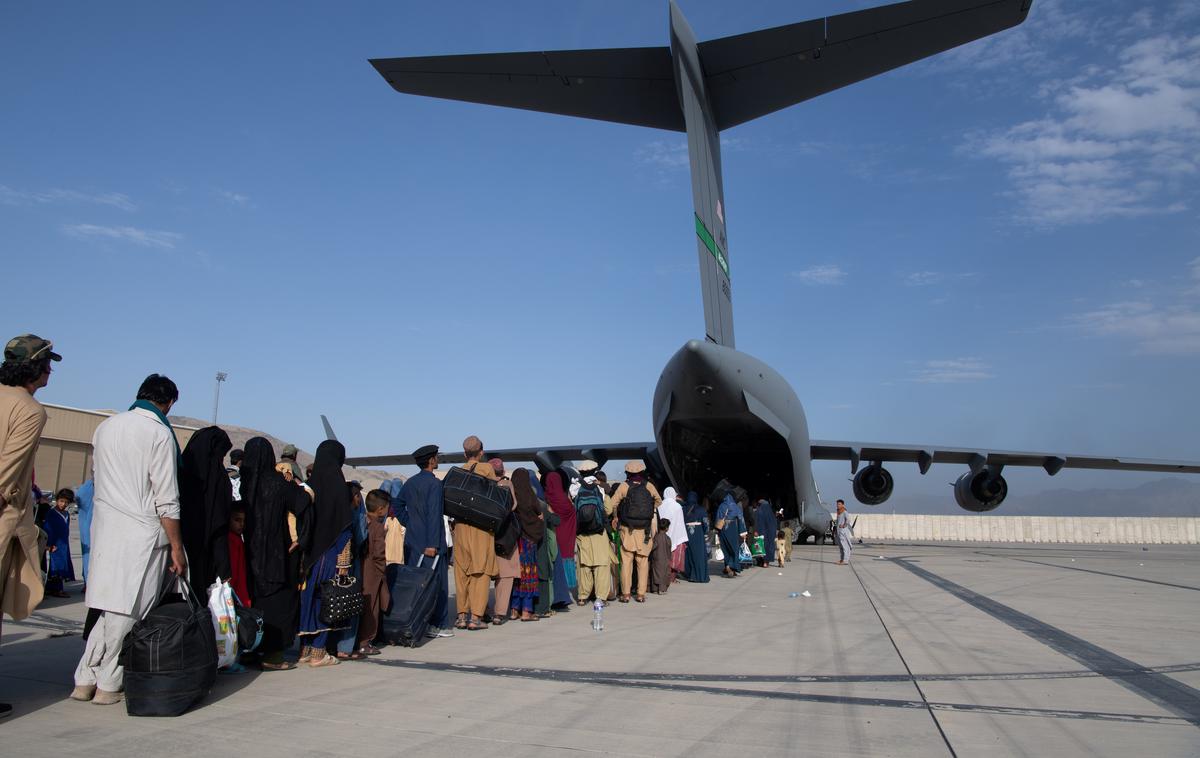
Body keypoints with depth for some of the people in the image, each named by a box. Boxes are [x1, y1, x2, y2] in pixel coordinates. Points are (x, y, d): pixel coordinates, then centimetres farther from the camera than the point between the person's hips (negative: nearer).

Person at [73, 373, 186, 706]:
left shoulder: (104, 427, 10)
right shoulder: (159, 434, -10)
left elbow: (96, 473, 19)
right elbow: (166, 500, -11)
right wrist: (177, 547, -5)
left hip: (104, 528, 6)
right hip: (142, 532, -6)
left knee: (109, 606, 14)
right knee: (129, 611, 2)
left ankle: (85, 679, 17)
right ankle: (109, 685, 9)